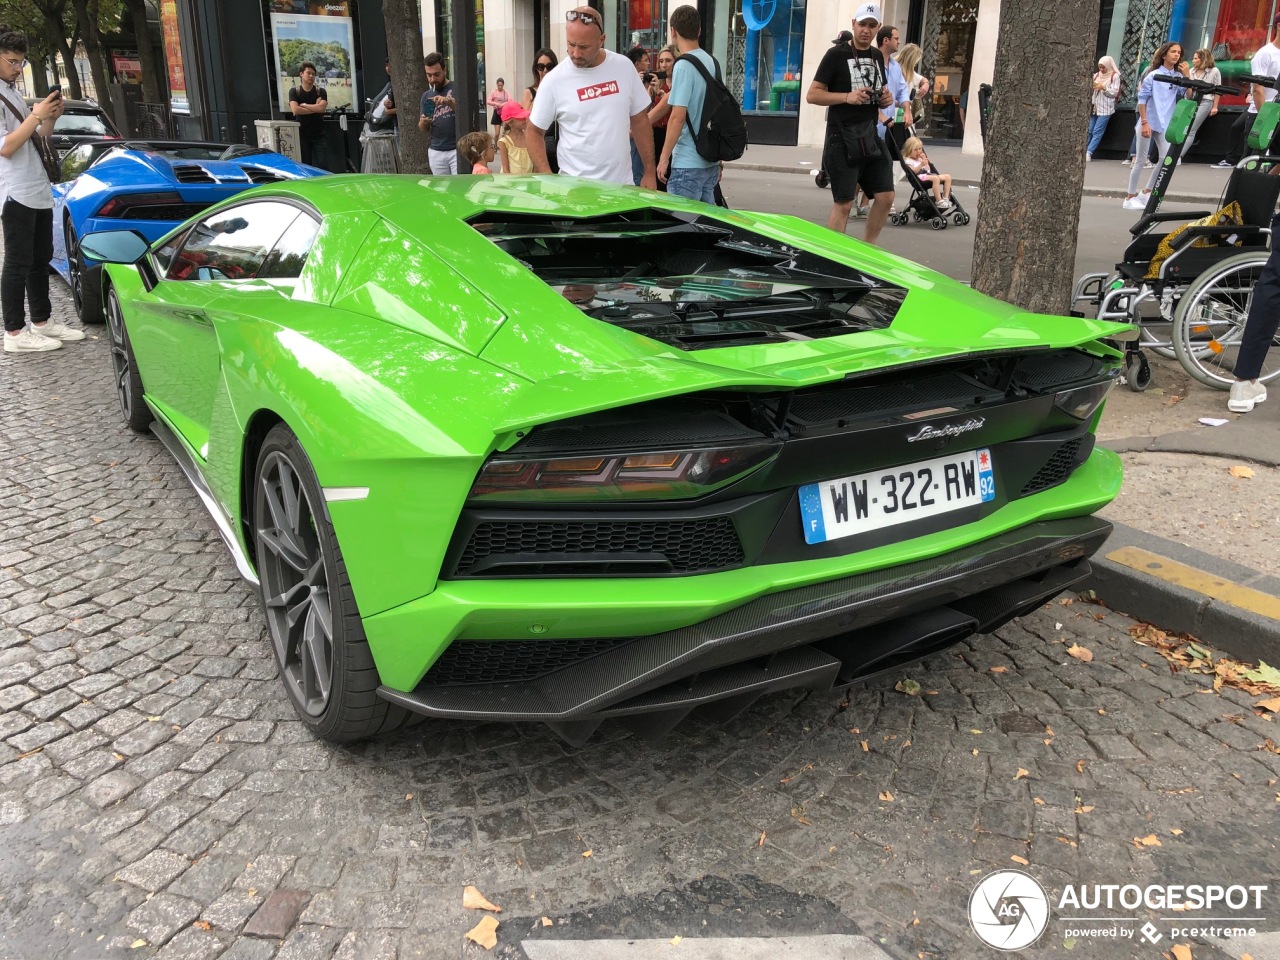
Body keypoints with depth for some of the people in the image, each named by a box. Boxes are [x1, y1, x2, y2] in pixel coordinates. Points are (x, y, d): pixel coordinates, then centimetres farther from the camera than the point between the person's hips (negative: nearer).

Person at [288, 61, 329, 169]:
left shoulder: (321, 91, 6)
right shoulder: (294, 91, 3)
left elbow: (322, 108, -12)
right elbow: (295, 109, -13)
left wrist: (304, 105, -6)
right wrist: (315, 108, -8)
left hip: (319, 135, 1)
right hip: (302, 135, -1)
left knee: (323, 166, -6)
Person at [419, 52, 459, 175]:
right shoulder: (426, 95, 14)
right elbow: (423, 129, 16)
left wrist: (449, 101, -30)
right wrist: (423, 122, -8)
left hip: (457, 149, -5)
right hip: (436, 151, 5)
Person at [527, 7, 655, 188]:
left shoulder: (624, 67, 1)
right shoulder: (553, 81, -7)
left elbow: (640, 121, 9)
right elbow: (535, 132, 1)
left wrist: (649, 172, 7)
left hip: (622, 184, 2)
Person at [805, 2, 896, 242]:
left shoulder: (877, 56, 15)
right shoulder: (836, 55, -5)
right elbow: (812, 95, -9)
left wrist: (886, 99, 4)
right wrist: (847, 97, -22)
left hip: (871, 138, 7)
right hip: (842, 140, -6)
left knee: (885, 197, 4)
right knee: (843, 204, -6)